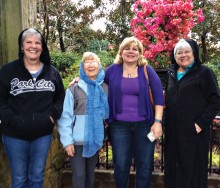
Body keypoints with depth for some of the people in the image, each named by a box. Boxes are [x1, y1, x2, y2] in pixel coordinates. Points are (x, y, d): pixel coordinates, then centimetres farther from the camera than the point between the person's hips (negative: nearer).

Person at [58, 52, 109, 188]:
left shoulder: (105, 89, 3)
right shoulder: (74, 89, -7)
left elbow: (109, 113, 7)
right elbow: (65, 117, -8)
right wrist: (67, 141, -11)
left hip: (96, 140, 3)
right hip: (77, 141, -3)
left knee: (90, 173, 18)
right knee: (79, 175, 5)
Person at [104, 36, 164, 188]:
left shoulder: (147, 70, -1)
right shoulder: (113, 70, 2)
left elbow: (159, 96, -3)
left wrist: (157, 121, -10)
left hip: (144, 125, 0)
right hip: (119, 125, 1)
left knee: (145, 165, 11)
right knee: (121, 165, 11)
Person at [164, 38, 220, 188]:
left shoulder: (204, 72, -4)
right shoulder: (172, 74, 13)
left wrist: (201, 122, -16)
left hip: (194, 131, -5)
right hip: (172, 130, 6)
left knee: (193, 168, 4)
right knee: (173, 168, 13)